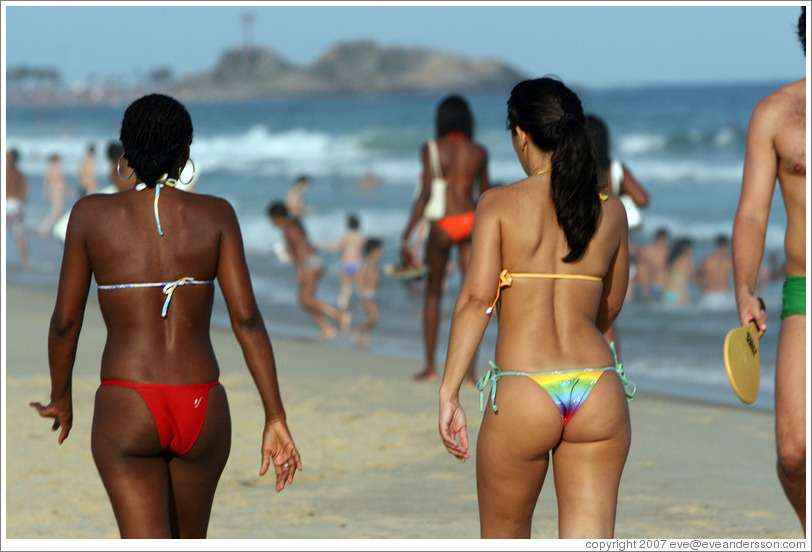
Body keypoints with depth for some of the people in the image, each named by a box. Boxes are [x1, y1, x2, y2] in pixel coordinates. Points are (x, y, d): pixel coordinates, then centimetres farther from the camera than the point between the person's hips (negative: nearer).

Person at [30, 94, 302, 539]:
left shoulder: (92, 214, -2)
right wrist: (276, 418, -5)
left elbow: (65, 320, 2)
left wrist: (60, 398, 19)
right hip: (201, 410, 2)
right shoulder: (215, 215, -1)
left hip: (126, 411, -2)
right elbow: (247, 319, -7)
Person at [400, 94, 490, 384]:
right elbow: (485, 194, 12)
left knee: (433, 294, 15)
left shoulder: (432, 149, -7)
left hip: (443, 225, -2)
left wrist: (407, 237, -12)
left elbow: (425, 194, -13)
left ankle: (430, 367, 17)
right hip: (470, 221, 2)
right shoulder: (479, 152, 4)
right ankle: (470, 371, -4)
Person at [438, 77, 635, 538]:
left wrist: (449, 393, -11)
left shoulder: (500, 204, -1)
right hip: (599, 392, 2)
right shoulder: (611, 211, 9)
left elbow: (477, 299, -10)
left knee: (504, 536, 18)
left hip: (523, 394, -2)